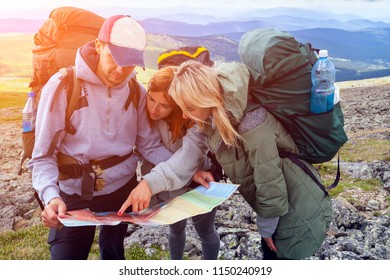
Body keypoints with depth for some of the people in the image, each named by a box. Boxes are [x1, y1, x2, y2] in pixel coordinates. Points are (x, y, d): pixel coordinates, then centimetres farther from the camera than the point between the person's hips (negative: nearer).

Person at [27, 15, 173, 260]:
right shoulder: (62, 86, -16)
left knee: (114, 255, 22)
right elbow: (43, 156, -16)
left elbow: (150, 145, -2)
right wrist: (51, 196, -32)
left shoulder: (137, 92, -4)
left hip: (124, 189, 4)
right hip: (75, 196, -3)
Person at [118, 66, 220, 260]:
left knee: (205, 233, 21)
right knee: (176, 229, 26)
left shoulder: (194, 121, -35)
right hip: (168, 189, 3)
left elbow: (188, 158, -51)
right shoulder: (146, 112, -21)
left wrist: (150, 183, -63)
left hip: (198, 186, -3)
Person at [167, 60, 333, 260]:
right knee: (271, 254, 23)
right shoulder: (218, 118, -7)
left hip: (298, 210, -8)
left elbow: (270, 182, -26)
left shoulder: (251, 124, -34)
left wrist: (266, 227, -12)